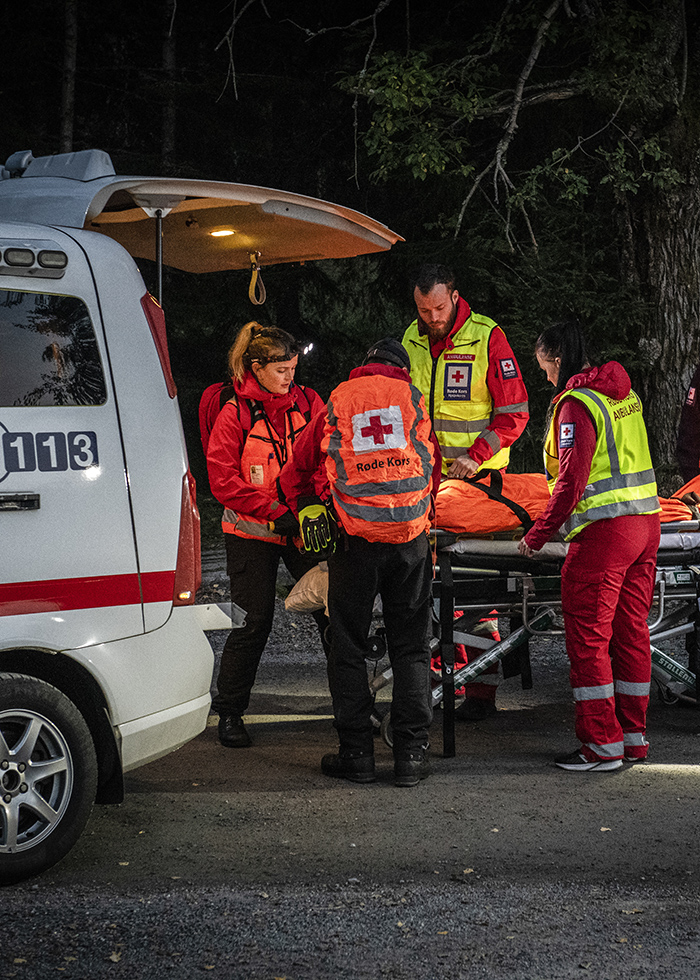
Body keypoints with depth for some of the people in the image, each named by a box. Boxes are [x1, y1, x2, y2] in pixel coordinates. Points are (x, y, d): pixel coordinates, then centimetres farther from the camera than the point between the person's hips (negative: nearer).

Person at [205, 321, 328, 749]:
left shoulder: (308, 402, 3)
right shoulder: (235, 414, -8)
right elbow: (224, 480, -12)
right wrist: (276, 513, -19)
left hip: (305, 525, 3)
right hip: (252, 532, -3)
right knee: (256, 621, -3)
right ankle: (229, 711, 14)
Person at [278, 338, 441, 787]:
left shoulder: (337, 402, 12)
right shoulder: (414, 399, 12)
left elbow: (296, 471, 17)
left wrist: (307, 508, 26)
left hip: (356, 541, -1)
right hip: (411, 537, 1)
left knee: (349, 648, 8)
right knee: (411, 647, 7)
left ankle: (356, 753, 8)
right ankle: (412, 754, 6)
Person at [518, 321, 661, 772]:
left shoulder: (575, 404, -12)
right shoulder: (624, 393, 14)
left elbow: (571, 480, -17)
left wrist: (538, 536, -10)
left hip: (604, 530, -9)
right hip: (646, 521, 9)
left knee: (589, 637, -1)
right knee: (631, 631, 13)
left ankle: (603, 745, 1)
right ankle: (634, 738, 20)